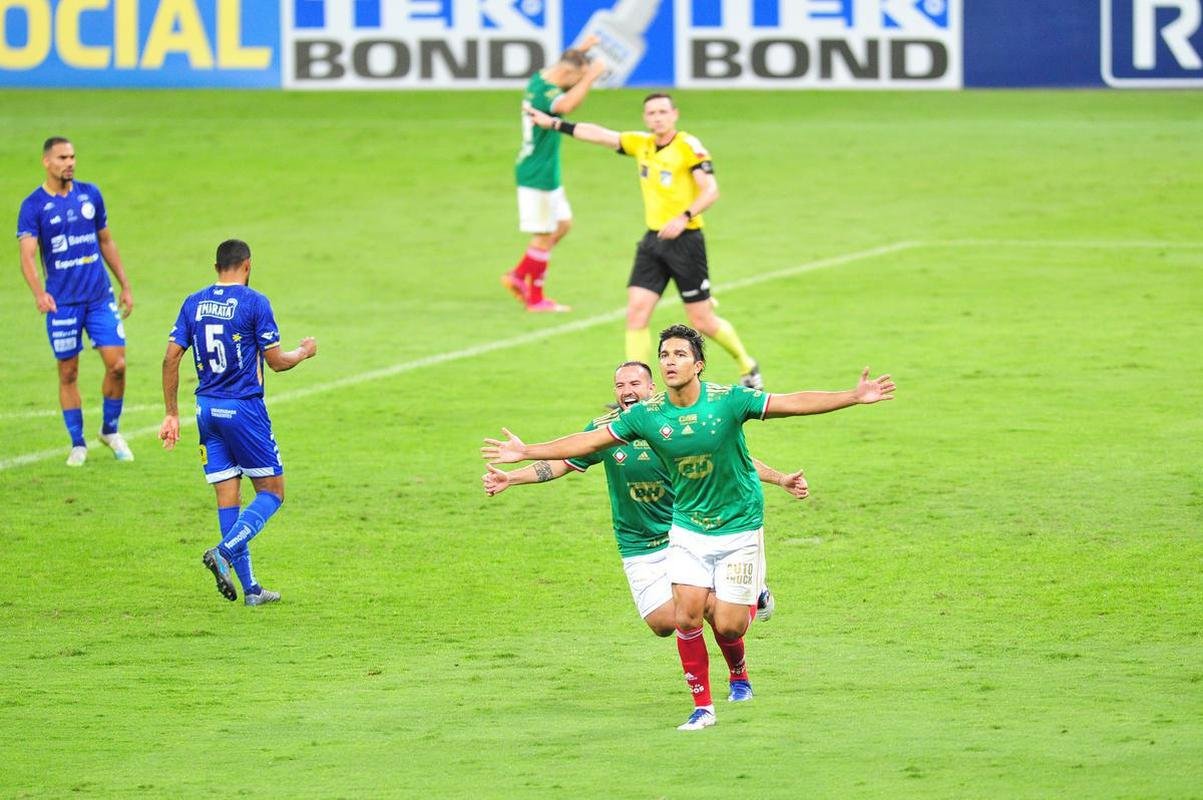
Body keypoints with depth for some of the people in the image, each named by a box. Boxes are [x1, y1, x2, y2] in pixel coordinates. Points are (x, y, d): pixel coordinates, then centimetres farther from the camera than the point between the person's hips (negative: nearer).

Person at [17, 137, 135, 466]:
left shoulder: (90, 194, 5)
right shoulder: (33, 206, -7)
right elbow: (27, 256, -18)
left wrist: (125, 286, 15)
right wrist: (39, 293, -35)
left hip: (100, 297, 3)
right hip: (62, 301, -3)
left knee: (116, 364, -5)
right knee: (68, 374, 3)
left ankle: (110, 430, 17)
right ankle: (78, 443, 17)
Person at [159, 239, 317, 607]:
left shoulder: (193, 303, 6)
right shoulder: (254, 302, -9)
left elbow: (171, 359, 4)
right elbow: (276, 360, -7)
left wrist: (172, 414, 10)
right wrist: (304, 352, 14)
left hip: (207, 408, 5)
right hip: (244, 409, -5)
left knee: (228, 497, 7)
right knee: (271, 492, 5)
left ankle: (250, 588, 7)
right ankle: (225, 552, -16)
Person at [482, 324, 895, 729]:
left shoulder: (729, 401, -16)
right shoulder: (646, 414, -8)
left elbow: (793, 403, -16)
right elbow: (590, 441, 1)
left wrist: (855, 396, -24)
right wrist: (526, 452, 0)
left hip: (739, 528, -2)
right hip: (688, 530, 2)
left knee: (727, 625, -6)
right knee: (687, 616, -9)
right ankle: (702, 706, 7)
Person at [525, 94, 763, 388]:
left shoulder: (689, 147, -11)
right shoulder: (641, 143, 8)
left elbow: (710, 190, -18)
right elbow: (599, 134, 14)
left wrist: (684, 217, -32)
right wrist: (554, 123, 14)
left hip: (685, 240, -6)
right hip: (653, 240, 6)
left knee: (702, 320, 0)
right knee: (636, 311, -7)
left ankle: (747, 366, 25)